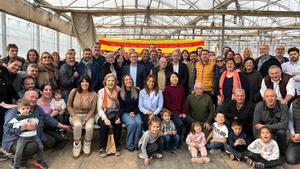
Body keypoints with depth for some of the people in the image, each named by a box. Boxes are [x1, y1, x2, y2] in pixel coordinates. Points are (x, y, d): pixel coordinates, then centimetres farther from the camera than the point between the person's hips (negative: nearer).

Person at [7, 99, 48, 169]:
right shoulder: (18, 117, -6)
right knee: (19, 151, -11)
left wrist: (35, 122, 2)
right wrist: (20, 124, -18)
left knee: (41, 147, 5)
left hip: (34, 136, 4)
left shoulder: (32, 115, 7)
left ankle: (40, 161, 27)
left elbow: (37, 120, 25)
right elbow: (9, 124, -11)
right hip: (23, 138, -4)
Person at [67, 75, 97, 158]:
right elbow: (69, 105, 3)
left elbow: (92, 110, -6)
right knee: (77, 125, -34)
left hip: (88, 116, 0)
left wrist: (85, 120, -17)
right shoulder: (74, 91, -7)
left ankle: (87, 145, -2)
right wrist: (74, 115, -11)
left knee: (89, 127, -31)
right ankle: (77, 145, -11)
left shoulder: (93, 94, -8)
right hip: (75, 115, 0)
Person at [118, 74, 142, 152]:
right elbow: (121, 106, 1)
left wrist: (134, 112, -8)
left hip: (135, 112, 2)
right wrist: (129, 113, -11)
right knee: (132, 123, -31)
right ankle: (129, 145, -15)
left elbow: (139, 105, 8)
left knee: (139, 123, -29)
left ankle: (136, 144, -15)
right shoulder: (120, 93, 3)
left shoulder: (137, 91, 8)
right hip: (125, 113, -2)